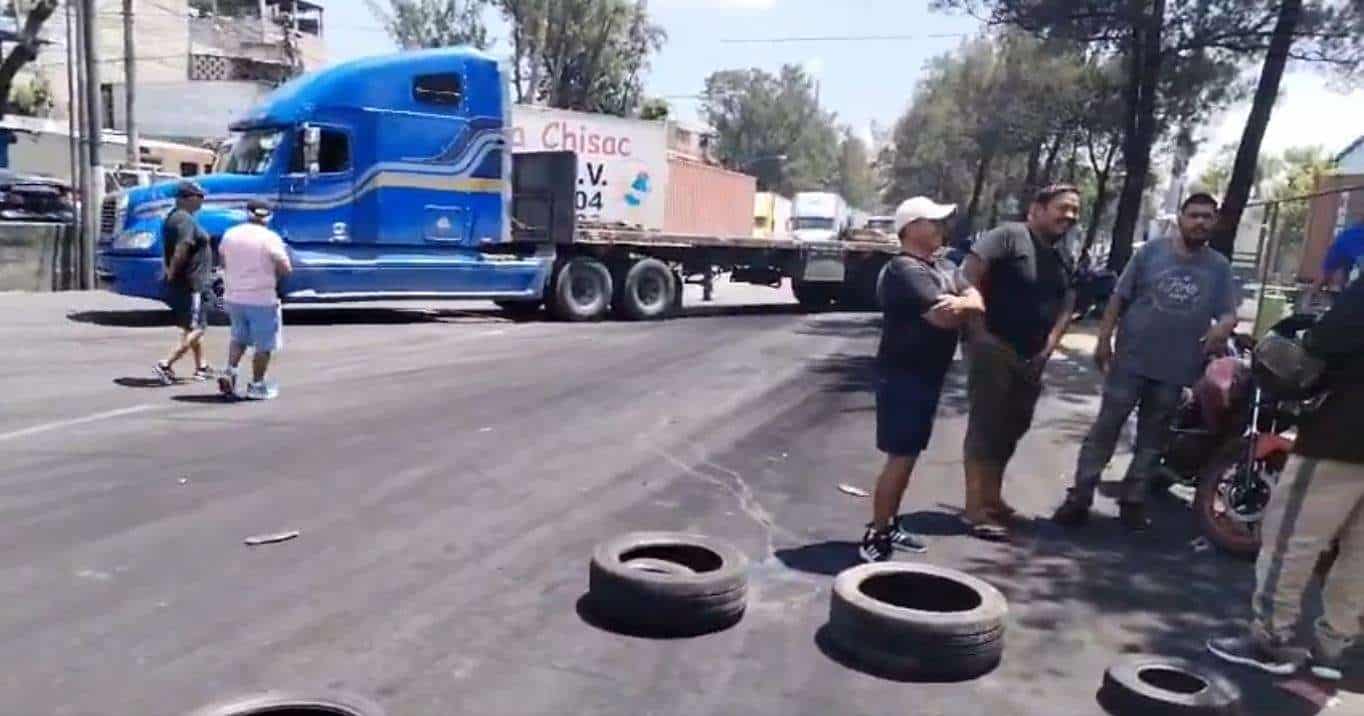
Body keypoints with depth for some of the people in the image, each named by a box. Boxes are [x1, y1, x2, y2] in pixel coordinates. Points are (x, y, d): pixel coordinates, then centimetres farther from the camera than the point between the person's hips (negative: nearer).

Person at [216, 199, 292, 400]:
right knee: (264, 345, 7)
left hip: (234, 296, 6)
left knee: (239, 337, 25)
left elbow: (223, 264, 15)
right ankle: (257, 385, 10)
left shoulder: (230, 234, 4)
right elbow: (286, 270, -15)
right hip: (262, 299, -5)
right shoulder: (270, 238, -13)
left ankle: (229, 372, 10)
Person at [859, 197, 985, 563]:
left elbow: (978, 303, 2)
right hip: (904, 376, -9)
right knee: (900, 458, -8)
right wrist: (964, 304, -4)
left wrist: (961, 302, -20)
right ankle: (875, 539, 0)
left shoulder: (944, 265, 13)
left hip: (928, 375, 9)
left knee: (908, 456, 15)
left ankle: (889, 526, 27)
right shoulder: (905, 271, -18)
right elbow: (945, 317, -25)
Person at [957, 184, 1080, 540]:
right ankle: (974, 508, -2)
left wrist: (1048, 348, 7)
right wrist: (978, 329, -21)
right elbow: (967, 274, -21)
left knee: (1010, 428, 15)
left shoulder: (1063, 258, 14)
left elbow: (1066, 305, 21)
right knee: (985, 426, -7)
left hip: (1031, 357, 9)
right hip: (993, 349, -9)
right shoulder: (1008, 236, -12)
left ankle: (992, 496, 30)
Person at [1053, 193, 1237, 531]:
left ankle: (1133, 501, 22)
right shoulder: (1152, 251, 0)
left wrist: (1223, 327, -19)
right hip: (1131, 360, -2)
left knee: (1152, 439, 11)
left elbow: (1229, 313, 6)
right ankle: (1079, 497, 4)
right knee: (1105, 429, -1)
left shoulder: (1219, 267, 6)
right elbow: (1119, 298, 1)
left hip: (1175, 369, 2)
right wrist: (1104, 340, -4)